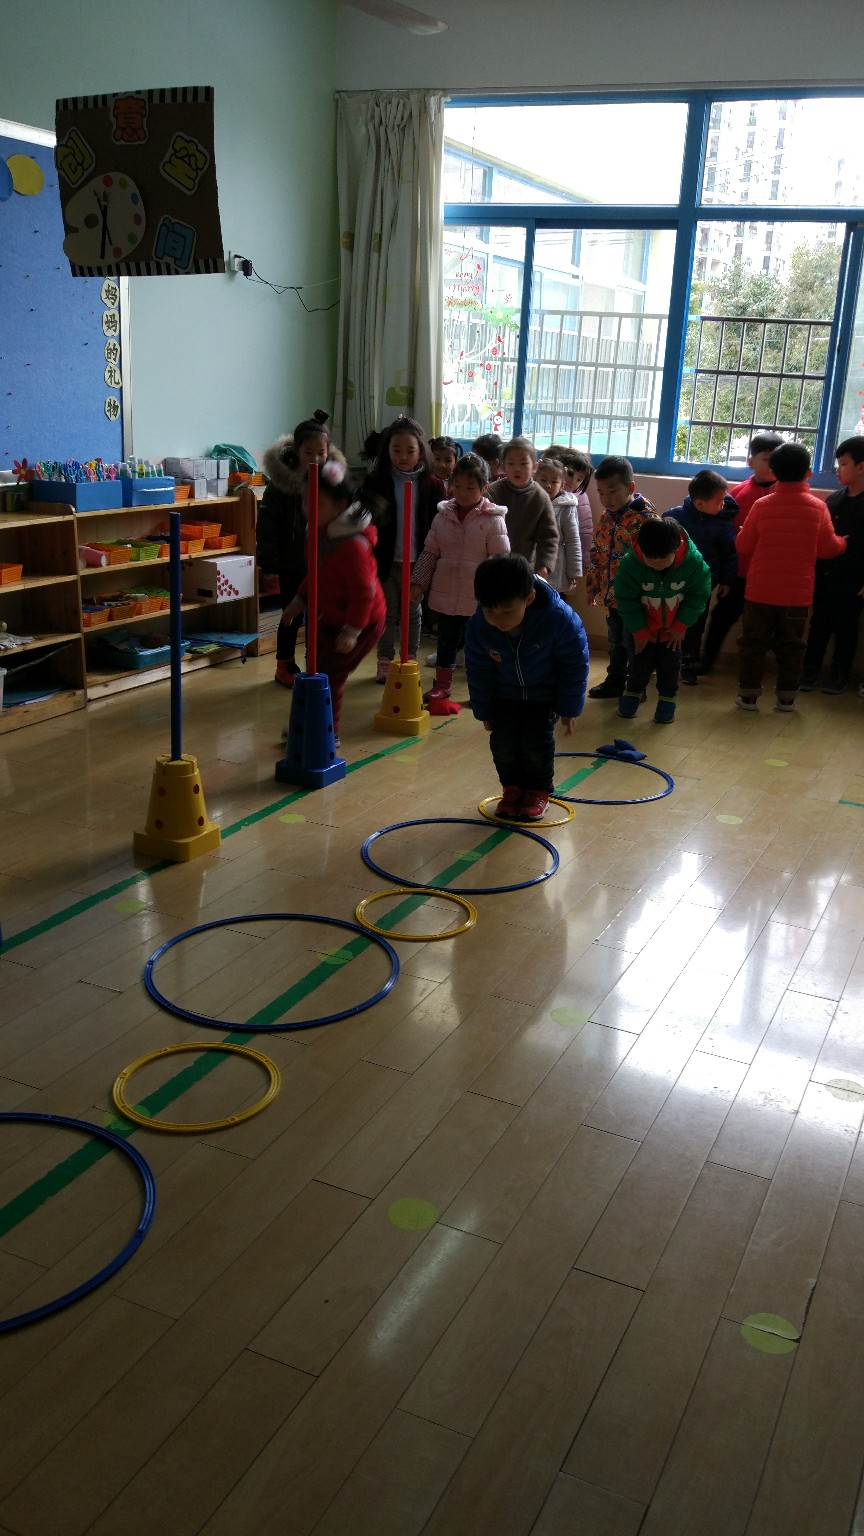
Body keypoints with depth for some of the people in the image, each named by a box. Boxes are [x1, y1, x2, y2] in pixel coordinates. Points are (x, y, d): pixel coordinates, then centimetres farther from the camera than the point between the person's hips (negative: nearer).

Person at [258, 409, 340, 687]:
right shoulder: (281, 480, -12)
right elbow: (268, 526, -11)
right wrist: (269, 563, -13)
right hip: (292, 564, -3)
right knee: (292, 617, 8)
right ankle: (285, 666, 24)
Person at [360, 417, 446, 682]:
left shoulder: (432, 485, -4)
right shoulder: (375, 482, -5)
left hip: (417, 562, 1)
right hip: (385, 561, 0)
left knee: (413, 613, 13)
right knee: (387, 613, 10)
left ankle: (410, 663, 25)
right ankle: (385, 664, 20)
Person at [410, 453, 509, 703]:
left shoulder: (493, 520, -10)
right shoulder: (442, 515, 2)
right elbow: (430, 553, 7)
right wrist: (418, 582, 3)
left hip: (479, 598, -3)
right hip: (446, 593, 3)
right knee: (446, 641, 15)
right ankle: (442, 684, 29)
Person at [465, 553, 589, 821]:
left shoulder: (560, 619, -36)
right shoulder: (478, 626, -28)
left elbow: (575, 665, -19)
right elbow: (478, 672, -9)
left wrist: (569, 708, -11)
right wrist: (484, 711, 0)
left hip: (546, 692, -2)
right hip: (505, 693, 2)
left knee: (536, 741, -9)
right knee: (502, 740, -5)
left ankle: (538, 791, 16)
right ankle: (512, 788, 20)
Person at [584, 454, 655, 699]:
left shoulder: (645, 518, -19)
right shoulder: (606, 517, 6)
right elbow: (597, 554, 15)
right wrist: (593, 584, 15)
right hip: (612, 594, 7)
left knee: (633, 644, 6)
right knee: (615, 642, 21)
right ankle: (615, 681, 35)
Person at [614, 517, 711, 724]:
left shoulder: (693, 561, -27)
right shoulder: (630, 563, -30)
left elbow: (698, 595, -12)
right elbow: (626, 600, -17)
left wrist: (681, 626, -10)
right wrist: (639, 630, -11)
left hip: (674, 628, 0)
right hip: (643, 627, 0)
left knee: (670, 665, 9)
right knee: (640, 662, 11)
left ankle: (667, 699, 27)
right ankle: (632, 693, 33)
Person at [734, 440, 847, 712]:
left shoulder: (762, 505, -8)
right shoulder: (818, 507, -6)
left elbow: (744, 546, -2)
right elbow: (828, 549, 1)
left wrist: (741, 534, 20)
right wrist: (843, 542, 22)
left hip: (760, 590, -1)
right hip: (798, 594, 1)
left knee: (753, 642, 9)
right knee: (791, 645, 12)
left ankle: (748, 694, 10)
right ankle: (787, 697, 15)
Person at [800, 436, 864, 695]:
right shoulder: (834, 499, 7)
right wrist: (814, 569, 6)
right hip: (825, 574, 4)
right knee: (819, 624, 9)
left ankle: (840, 674, 17)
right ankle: (810, 670, 18)